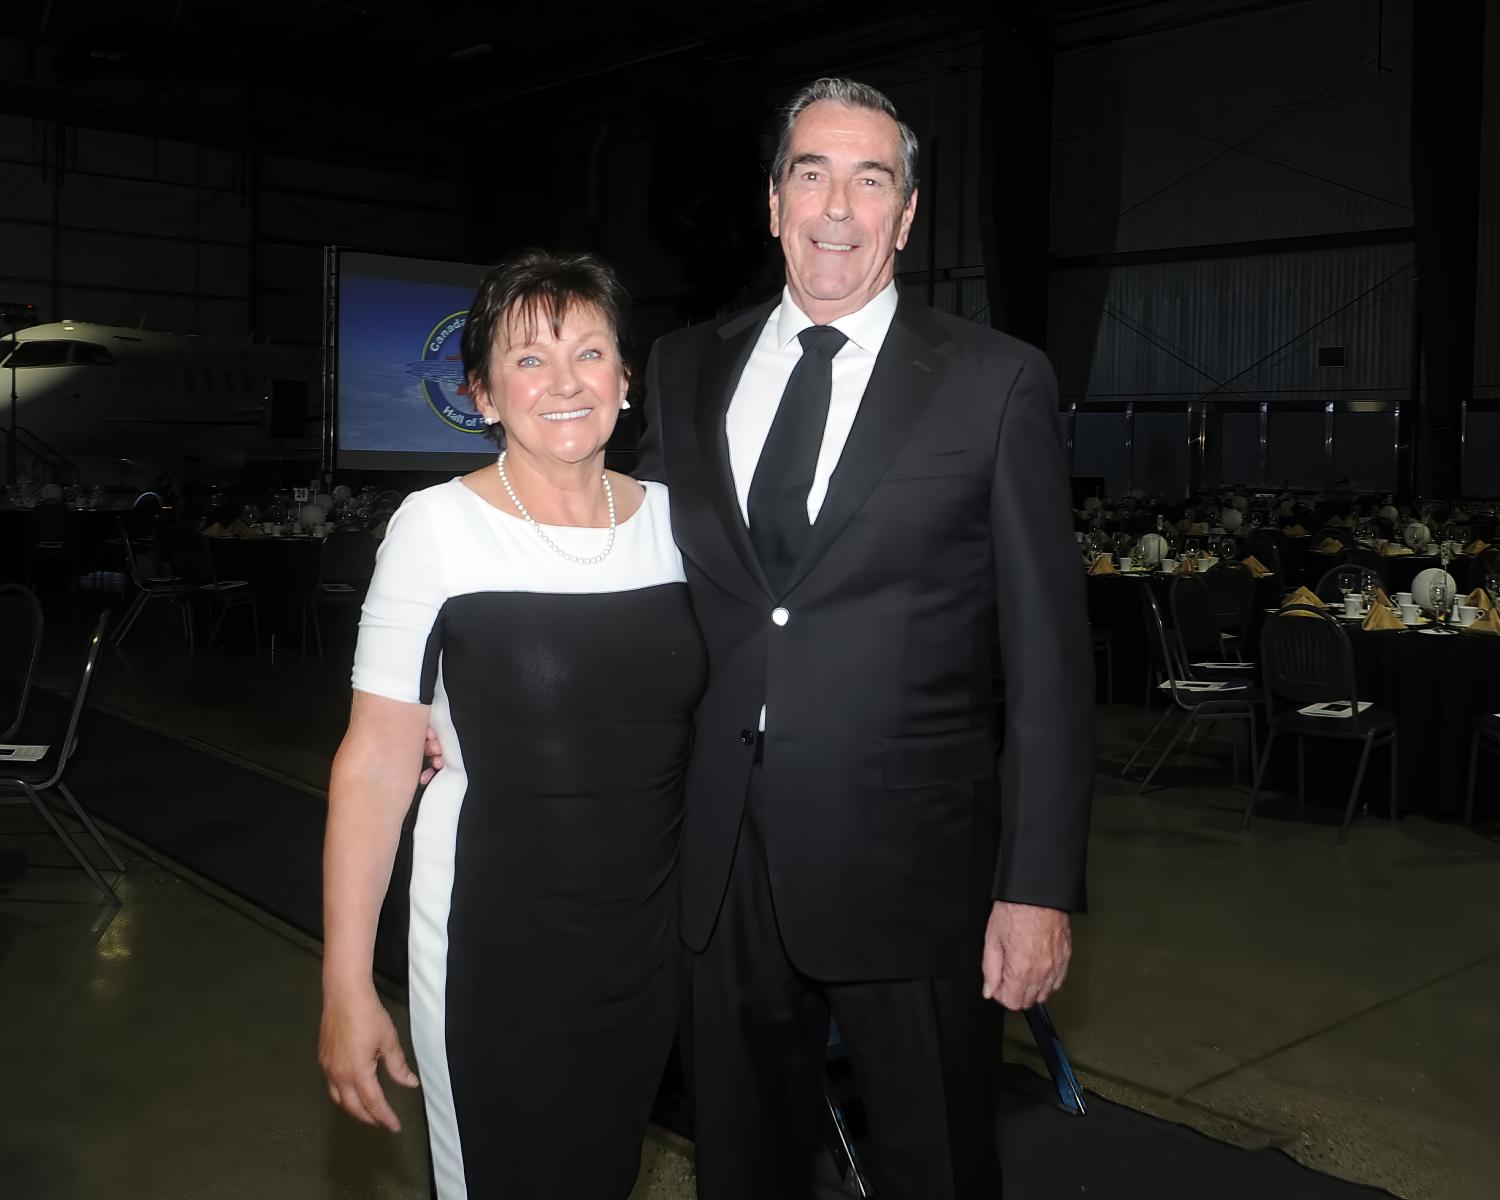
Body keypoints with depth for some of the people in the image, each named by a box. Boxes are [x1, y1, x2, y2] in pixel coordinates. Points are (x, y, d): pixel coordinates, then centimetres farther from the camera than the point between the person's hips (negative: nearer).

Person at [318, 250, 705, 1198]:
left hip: (650, 943, 4)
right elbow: (377, 761, -11)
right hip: (493, 947, -4)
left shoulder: (668, 515, 0)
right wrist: (346, 987, -12)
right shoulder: (439, 526, -11)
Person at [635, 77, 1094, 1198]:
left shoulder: (997, 381, -4)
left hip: (909, 862, -3)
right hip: (725, 859, 3)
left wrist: (1040, 886, -9)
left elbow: (1049, 651, -6)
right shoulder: (686, 369, 8)